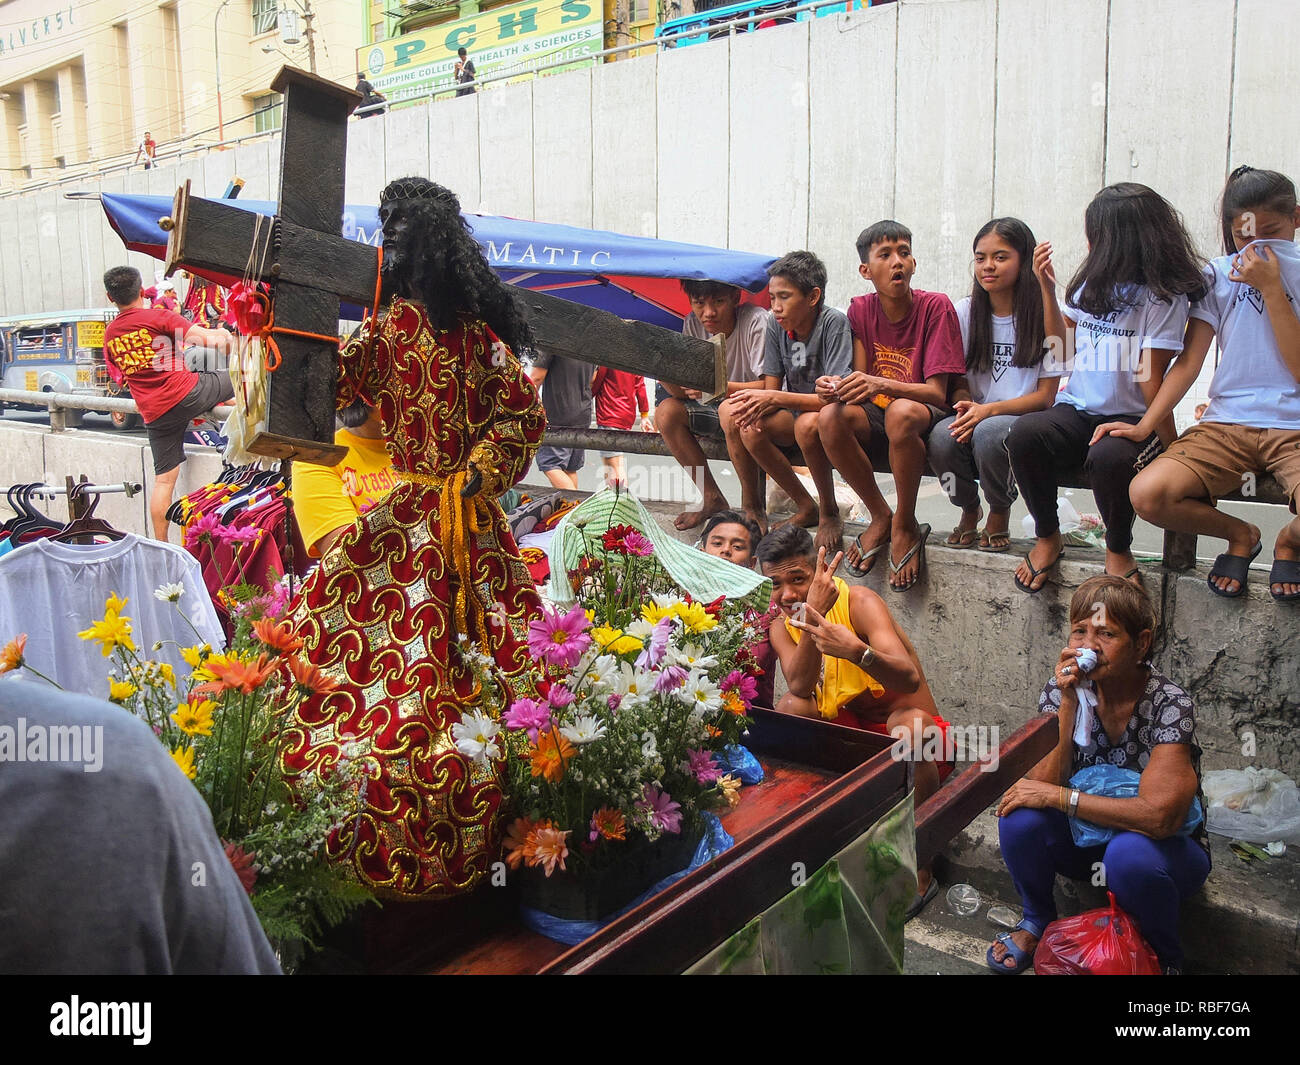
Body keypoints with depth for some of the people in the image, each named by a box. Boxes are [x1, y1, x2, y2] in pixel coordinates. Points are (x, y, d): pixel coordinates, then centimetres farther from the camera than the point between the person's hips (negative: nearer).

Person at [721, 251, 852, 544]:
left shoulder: (834, 322, -19)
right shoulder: (776, 325, -2)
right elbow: (771, 389, 1)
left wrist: (775, 398, -34)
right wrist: (757, 404, -24)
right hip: (795, 410, 6)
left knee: (808, 424, -38)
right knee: (749, 427, -22)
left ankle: (830, 511, -13)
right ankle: (804, 506, -4)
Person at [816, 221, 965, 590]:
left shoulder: (936, 306, -11)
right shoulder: (861, 310, 1)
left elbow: (937, 392, -17)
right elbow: (860, 380, -3)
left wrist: (881, 384, -36)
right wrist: (837, 387, -28)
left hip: (928, 417, -4)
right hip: (877, 415, 4)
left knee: (902, 412, -39)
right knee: (830, 419, -28)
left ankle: (905, 525, -17)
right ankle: (881, 517, -8)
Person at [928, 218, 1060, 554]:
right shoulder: (965, 313, 8)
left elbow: (1045, 396, -5)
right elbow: (959, 382, 10)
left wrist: (990, 409, -20)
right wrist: (966, 406, -15)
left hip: (1024, 419, -3)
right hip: (976, 416, 3)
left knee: (988, 433, -37)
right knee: (942, 437, -31)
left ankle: (1000, 516, -6)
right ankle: (969, 511, 1)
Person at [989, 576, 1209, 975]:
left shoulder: (1168, 703, -23)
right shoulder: (1064, 688, -12)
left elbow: (1159, 816, -32)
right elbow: (1043, 783, -21)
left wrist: (1057, 796, -28)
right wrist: (1068, 703, -30)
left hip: (1166, 849, -3)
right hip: (1087, 838, 3)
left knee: (1129, 852, -36)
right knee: (1019, 812, -24)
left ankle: (1165, 957, -3)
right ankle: (1038, 922, 5)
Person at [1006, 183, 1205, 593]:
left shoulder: (1164, 295, -5)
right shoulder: (1093, 283, 14)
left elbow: (1151, 374, -9)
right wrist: (1047, 288, 17)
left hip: (1131, 419, -4)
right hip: (1077, 411, 5)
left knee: (1108, 458, -39)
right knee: (1025, 434, -29)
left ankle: (1119, 549, -7)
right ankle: (1048, 538, -7)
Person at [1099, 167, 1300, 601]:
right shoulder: (1219, 276, 11)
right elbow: (1189, 362, 5)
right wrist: (1144, 424, -8)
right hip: (1227, 423, 3)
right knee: (1146, 494, -26)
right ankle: (1239, 535, 6)